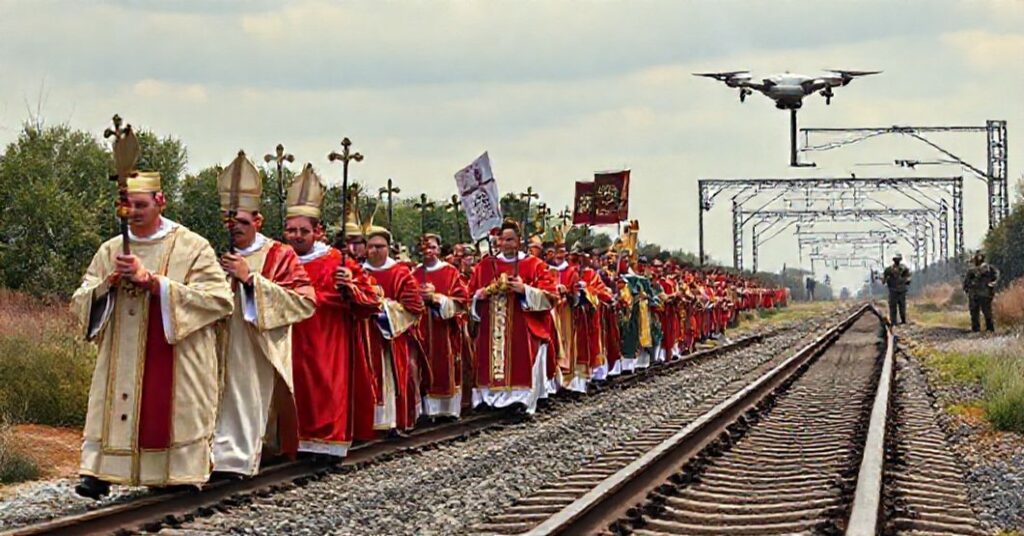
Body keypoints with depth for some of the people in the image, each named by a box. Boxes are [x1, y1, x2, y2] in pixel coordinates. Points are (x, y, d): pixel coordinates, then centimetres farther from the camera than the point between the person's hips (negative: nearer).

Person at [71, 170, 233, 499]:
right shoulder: (110, 250, 12)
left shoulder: (191, 247, 0)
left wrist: (153, 281, -15)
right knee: (114, 411, -6)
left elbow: (218, 299, -12)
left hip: (176, 363, -3)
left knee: (174, 415, -6)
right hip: (122, 359, 3)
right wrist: (110, 282, -12)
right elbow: (80, 303, 10)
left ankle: (182, 476, 0)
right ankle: (98, 474, -8)